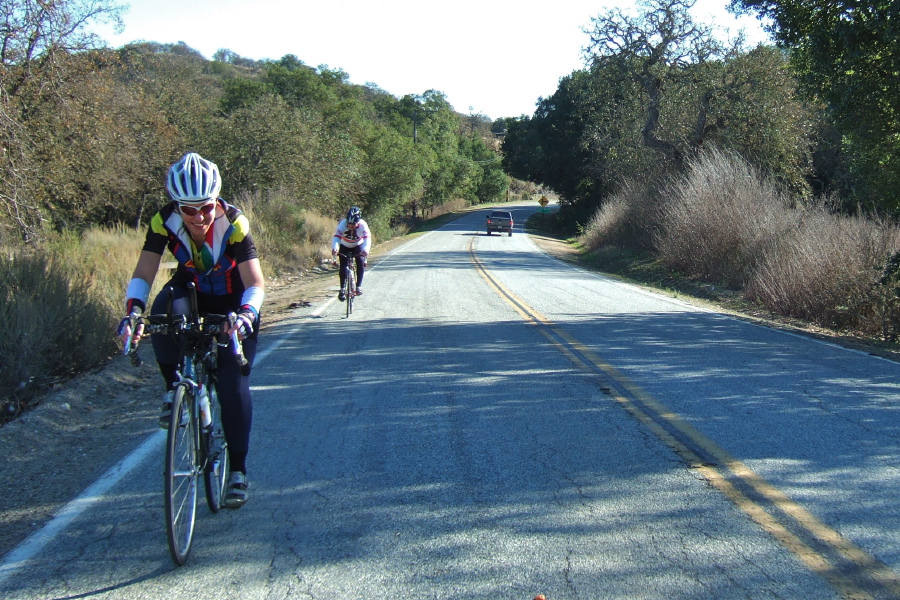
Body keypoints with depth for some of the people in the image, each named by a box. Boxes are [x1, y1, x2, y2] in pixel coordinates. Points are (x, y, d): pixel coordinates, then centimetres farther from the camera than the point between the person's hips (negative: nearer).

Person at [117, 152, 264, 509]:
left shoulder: (233, 224, -30)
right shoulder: (165, 221, -24)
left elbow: (255, 284, -32)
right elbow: (143, 275, -25)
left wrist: (245, 314, -52)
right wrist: (133, 311, -44)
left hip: (232, 302, -2)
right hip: (191, 291, 2)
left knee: (233, 385, -10)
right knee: (164, 311, -35)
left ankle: (238, 471, 4)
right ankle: (174, 386, -10)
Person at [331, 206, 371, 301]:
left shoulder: (362, 225, -31)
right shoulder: (343, 224, -31)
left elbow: (367, 237, -43)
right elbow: (337, 236, -41)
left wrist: (366, 249, -62)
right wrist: (335, 248, -60)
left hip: (358, 246, 0)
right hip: (344, 247, 0)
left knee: (361, 263, -21)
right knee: (343, 267, -12)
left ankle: (359, 286, -11)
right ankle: (342, 290, -2)